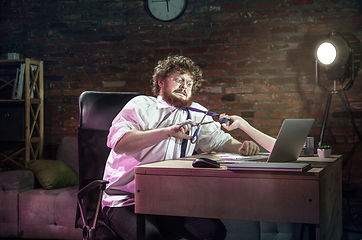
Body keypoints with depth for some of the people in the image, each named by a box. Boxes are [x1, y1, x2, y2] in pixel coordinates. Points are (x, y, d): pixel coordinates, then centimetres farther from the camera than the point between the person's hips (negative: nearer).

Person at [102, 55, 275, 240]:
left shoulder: (196, 114, 15)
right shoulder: (141, 105, 0)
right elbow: (118, 142, -18)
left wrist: (242, 147, -11)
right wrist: (168, 131, -27)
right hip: (124, 201, -5)